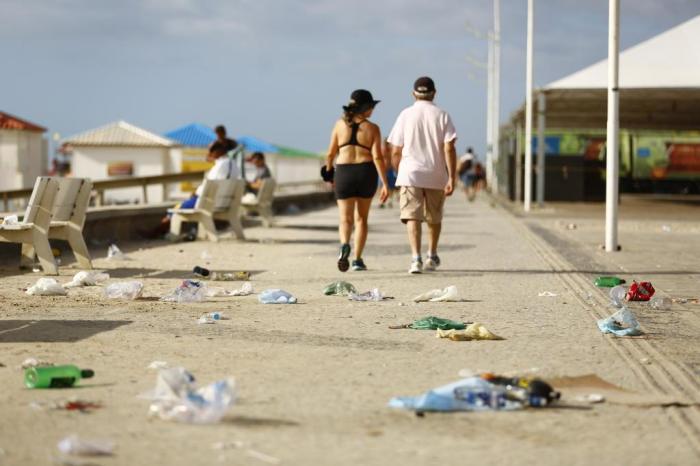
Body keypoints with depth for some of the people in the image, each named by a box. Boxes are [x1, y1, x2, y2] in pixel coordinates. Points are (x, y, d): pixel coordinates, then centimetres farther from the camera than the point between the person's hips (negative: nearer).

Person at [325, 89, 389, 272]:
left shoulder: (340, 124, 1)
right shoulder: (372, 128, -4)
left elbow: (331, 154, 5)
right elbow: (377, 157, -11)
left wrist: (328, 171, 23)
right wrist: (385, 184, -10)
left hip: (344, 173, 0)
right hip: (366, 173, 0)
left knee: (346, 219, 3)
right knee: (361, 218, 16)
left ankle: (344, 245, -28)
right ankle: (358, 260, 16)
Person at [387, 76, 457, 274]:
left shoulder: (405, 115, 1)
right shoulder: (442, 116, 1)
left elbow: (396, 152, 3)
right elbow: (449, 149, -8)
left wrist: (399, 173, 17)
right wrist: (451, 178, -7)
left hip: (410, 174, -2)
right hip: (436, 176, 2)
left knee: (412, 217, -7)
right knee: (434, 218, 18)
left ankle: (416, 257, -23)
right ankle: (432, 256, 32)